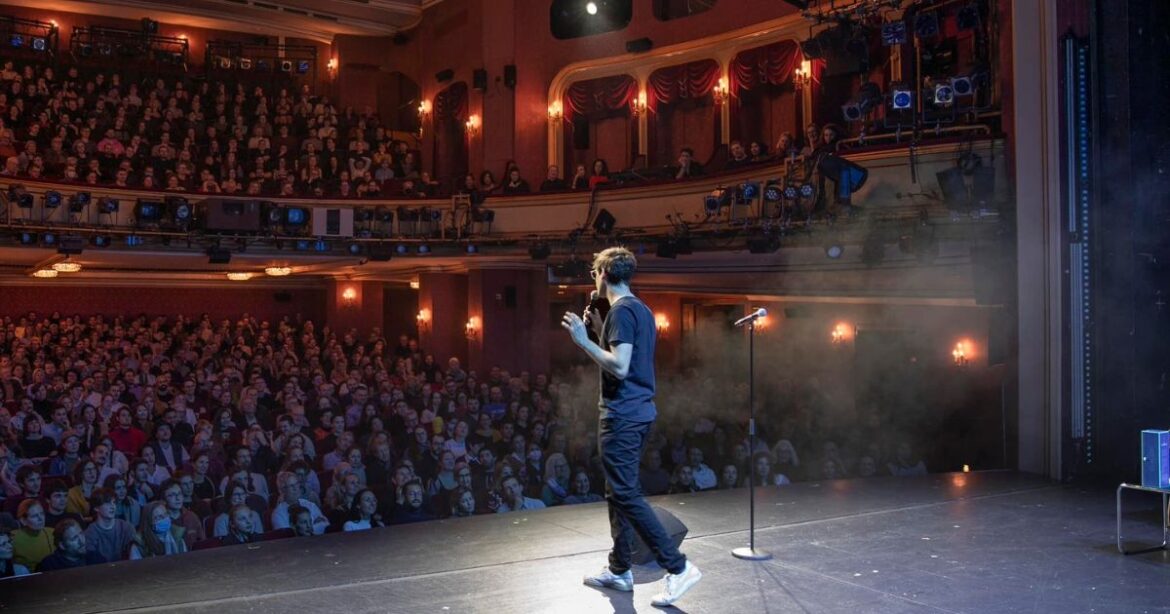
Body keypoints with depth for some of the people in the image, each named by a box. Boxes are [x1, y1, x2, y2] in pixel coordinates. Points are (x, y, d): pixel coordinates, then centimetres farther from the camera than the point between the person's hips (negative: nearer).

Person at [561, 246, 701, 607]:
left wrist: (584, 340, -18)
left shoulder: (621, 311, -14)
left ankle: (678, 567, -7)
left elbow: (619, 367, -23)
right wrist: (600, 332, 19)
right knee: (617, 492, 15)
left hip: (622, 414, -10)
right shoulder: (641, 310, 16)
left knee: (626, 494, -7)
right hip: (639, 411, 10)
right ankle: (619, 570, 22)